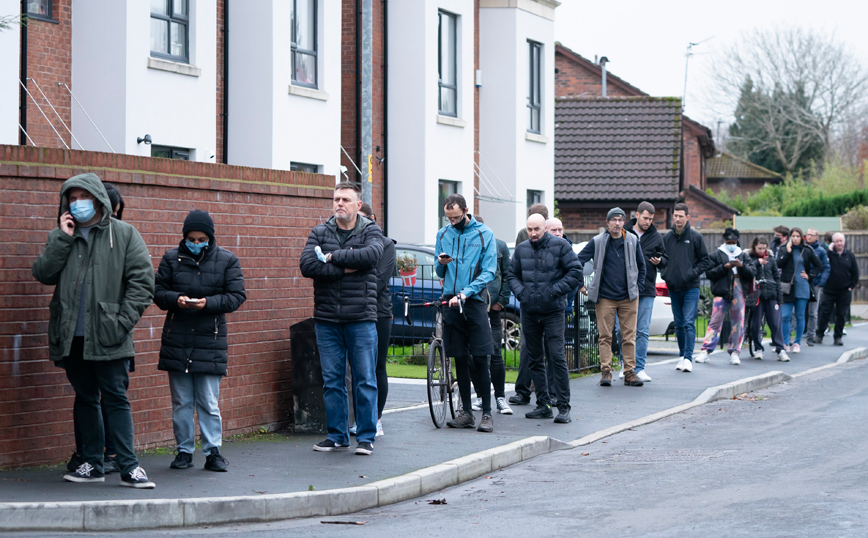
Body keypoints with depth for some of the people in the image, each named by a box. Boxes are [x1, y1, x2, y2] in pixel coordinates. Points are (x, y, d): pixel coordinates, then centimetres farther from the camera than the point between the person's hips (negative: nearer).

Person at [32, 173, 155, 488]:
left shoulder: (124, 234, 2)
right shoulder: (60, 237, 12)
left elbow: (142, 281, -2)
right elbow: (43, 274, 0)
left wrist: (123, 322, -10)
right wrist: (63, 239, -7)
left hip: (108, 336, -4)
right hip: (71, 336, 4)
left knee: (116, 399, -5)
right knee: (85, 399, 11)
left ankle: (128, 467, -5)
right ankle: (92, 464, 18)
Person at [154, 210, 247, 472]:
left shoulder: (227, 260, 3)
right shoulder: (171, 258, 6)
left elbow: (236, 296, -1)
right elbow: (158, 292, 6)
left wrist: (208, 303, -17)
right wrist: (176, 299, -15)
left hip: (211, 341, -2)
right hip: (176, 340, 2)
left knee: (209, 402, -1)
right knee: (181, 401, 7)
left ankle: (213, 452, 6)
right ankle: (184, 450, 16)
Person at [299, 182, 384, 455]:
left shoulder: (371, 231, 4)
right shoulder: (319, 233, 9)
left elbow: (371, 254, -19)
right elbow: (307, 265, -7)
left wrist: (333, 256, -14)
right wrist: (345, 269, -14)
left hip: (361, 319, -2)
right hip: (326, 319, 2)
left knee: (365, 380, -1)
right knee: (331, 381, 6)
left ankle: (366, 436, 7)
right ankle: (337, 435, 16)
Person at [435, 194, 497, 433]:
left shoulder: (484, 234, 0)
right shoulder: (443, 234, 11)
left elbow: (489, 272, -5)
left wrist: (465, 292, -17)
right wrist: (441, 264, -8)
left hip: (475, 301, -4)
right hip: (451, 301, 4)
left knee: (480, 359, -8)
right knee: (460, 359, 6)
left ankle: (487, 413, -3)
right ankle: (466, 411, 11)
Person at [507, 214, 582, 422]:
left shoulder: (560, 246, -4)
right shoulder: (522, 249, 10)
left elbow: (576, 272, -4)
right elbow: (512, 274, 19)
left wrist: (555, 290, -11)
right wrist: (520, 291, 1)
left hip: (553, 311, -5)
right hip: (529, 312, 5)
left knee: (557, 357, -11)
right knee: (534, 359, 8)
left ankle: (563, 407, -8)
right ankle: (542, 404, 16)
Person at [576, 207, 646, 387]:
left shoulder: (632, 241, 6)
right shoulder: (597, 242, -1)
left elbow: (641, 265, 17)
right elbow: (578, 261, 3)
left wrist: (638, 287, 10)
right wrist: (580, 284, -1)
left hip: (628, 297, 2)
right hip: (605, 297, -2)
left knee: (629, 337, 1)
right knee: (605, 336, -2)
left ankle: (630, 372, 5)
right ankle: (605, 372, 2)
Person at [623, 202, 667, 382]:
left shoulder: (656, 237, 9)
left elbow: (665, 260, 15)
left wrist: (659, 261, -6)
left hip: (646, 291, 1)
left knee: (642, 331, -1)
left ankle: (639, 368, 3)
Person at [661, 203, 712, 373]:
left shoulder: (696, 237, -1)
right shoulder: (666, 238, 8)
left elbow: (705, 261, 2)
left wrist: (693, 273, -11)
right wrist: (665, 274, 0)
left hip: (691, 288, -4)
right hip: (673, 288, 4)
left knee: (689, 323, -12)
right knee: (679, 325, 10)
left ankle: (688, 358, -14)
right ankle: (683, 356, 20)